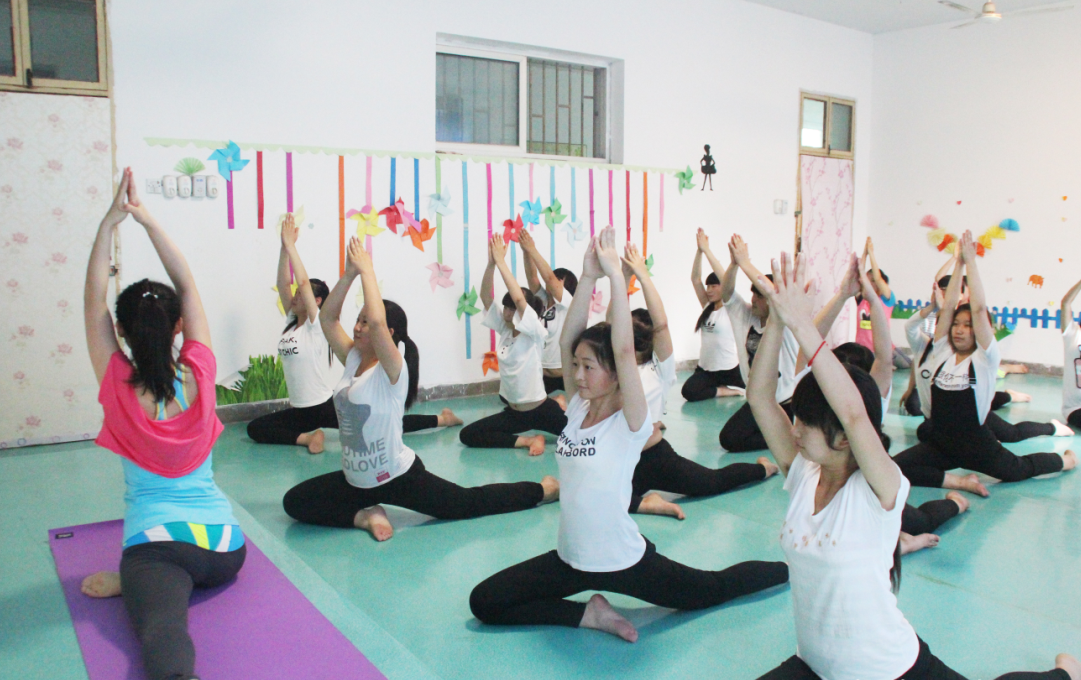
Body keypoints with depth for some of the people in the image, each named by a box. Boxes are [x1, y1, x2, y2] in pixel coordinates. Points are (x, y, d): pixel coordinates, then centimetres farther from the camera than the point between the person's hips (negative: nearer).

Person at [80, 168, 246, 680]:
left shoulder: (118, 389, -6)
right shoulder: (199, 378, -2)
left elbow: (94, 299, -1)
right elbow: (188, 286, 3)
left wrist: (111, 221, -2)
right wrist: (147, 220, 2)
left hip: (157, 542, -3)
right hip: (223, 543, 4)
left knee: (164, 635, -23)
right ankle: (133, 581, 12)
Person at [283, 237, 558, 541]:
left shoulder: (393, 370, -19)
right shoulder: (352, 360, 1)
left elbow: (377, 321, -36)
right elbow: (327, 317, -1)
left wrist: (367, 270, -26)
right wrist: (350, 273, -11)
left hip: (400, 478, -7)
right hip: (356, 480, 7)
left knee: (470, 503, 2)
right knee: (294, 502, 1)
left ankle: (543, 490, 19)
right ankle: (365, 515, -1)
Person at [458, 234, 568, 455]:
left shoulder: (535, 332, -12)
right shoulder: (504, 329, 4)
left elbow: (519, 298, -28)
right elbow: (485, 297, -5)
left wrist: (501, 261, -24)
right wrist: (491, 263, -18)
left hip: (542, 410, -6)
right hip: (514, 412, 6)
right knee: (467, 435, -9)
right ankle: (528, 440, -7)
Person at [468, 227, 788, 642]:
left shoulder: (629, 423, -18)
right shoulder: (577, 410, -2)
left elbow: (624, 351, -31)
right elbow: (566, 341, -11)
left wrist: (616, 277, -29)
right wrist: (588, 278, -18)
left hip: (624, 561, -5)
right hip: (571, 559, 6)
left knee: (715, 590, 14)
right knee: (484, 602, -5)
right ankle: (591, 614, 1)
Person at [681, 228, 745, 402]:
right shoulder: (707, 307, 11)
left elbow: (726, 279, -19)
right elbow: (695, 279, 4)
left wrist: (707, 250, -20)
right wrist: (699, 251, -8)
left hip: (728, 369, -5)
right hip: (704, 368, 5)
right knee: (688, 391, -21)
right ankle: (724, 390, 0)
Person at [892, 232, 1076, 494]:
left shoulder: (985, 358, -8)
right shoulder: (942, 353, 1)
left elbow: (979, 309, -19)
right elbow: (947, 307, -6)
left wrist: (971, 261, -17)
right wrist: (959, 264, -6)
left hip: (976, 445, -3)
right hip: (939, 444, 3)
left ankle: (1066, 460, 52)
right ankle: (962, 482, -10)